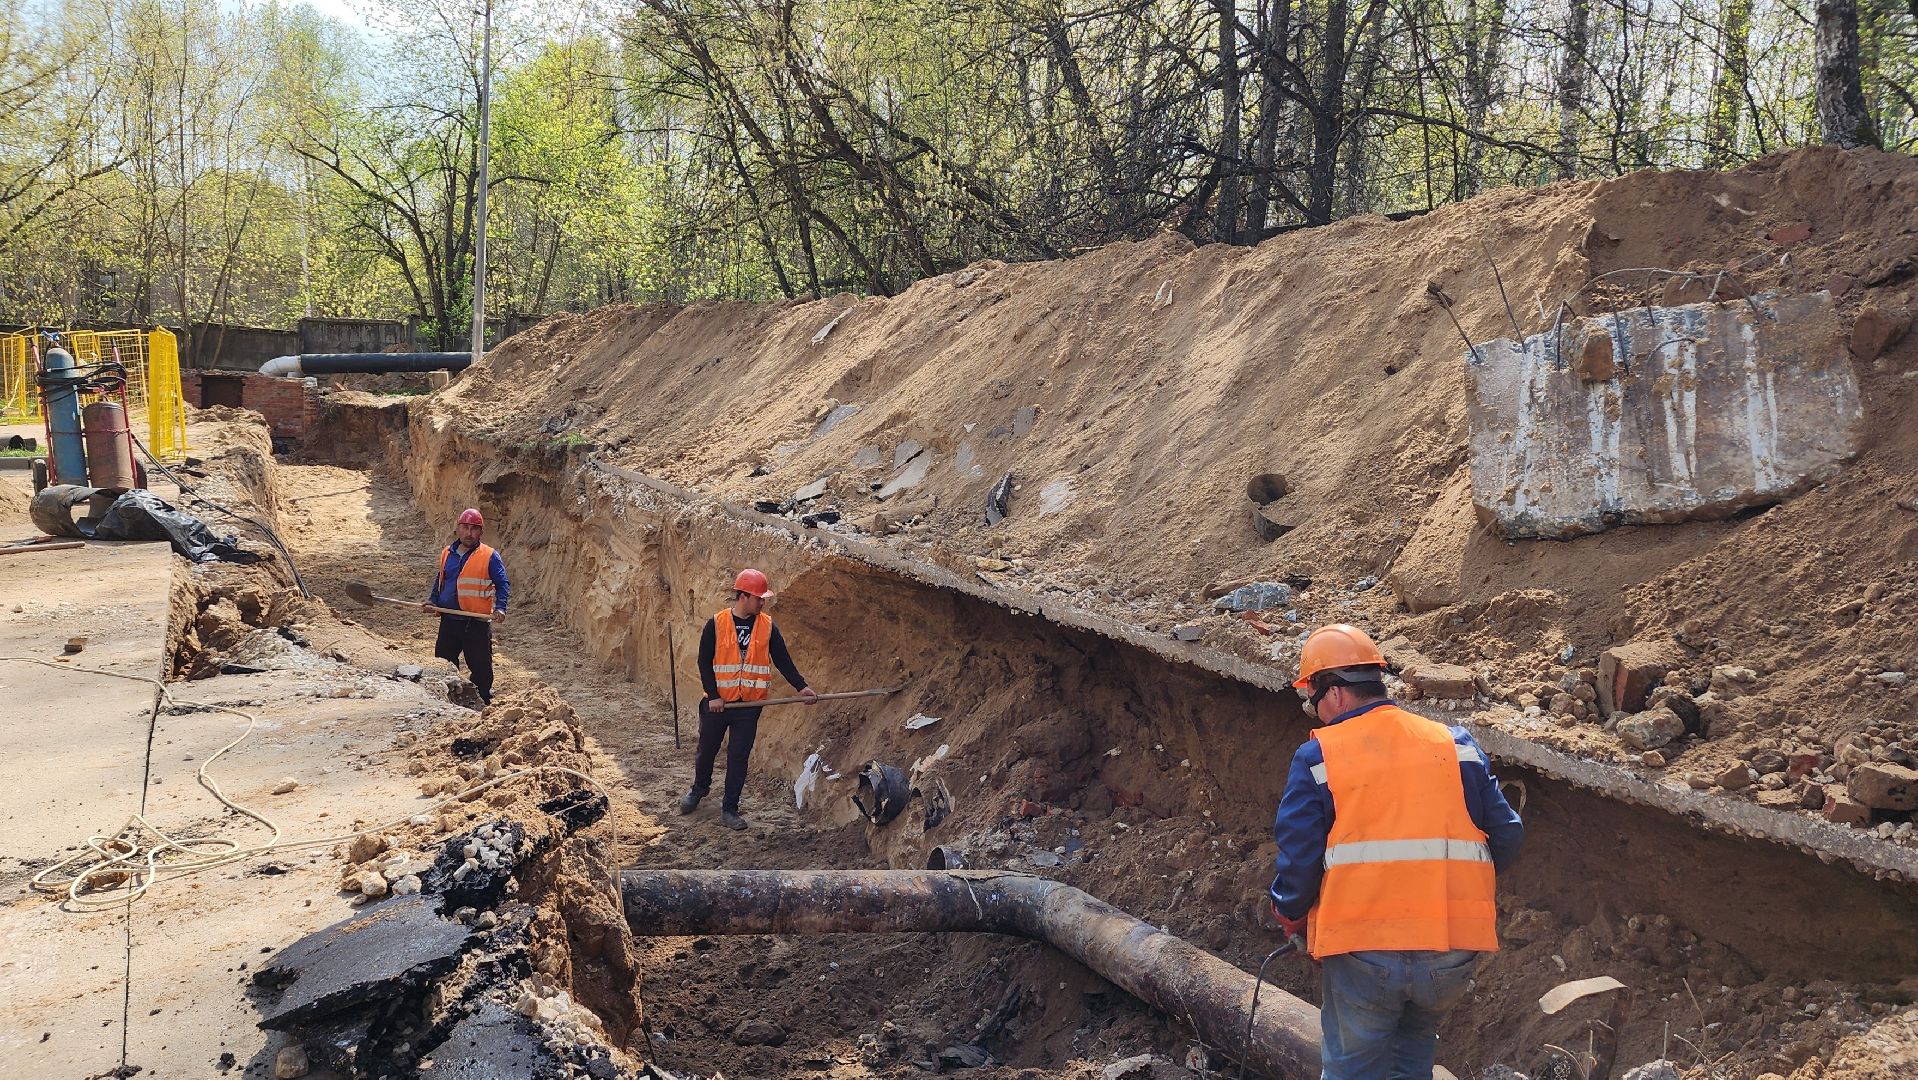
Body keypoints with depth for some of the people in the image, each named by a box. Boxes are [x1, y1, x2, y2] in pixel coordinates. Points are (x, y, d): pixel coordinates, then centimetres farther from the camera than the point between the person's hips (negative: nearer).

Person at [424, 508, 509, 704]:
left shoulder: (490, 556, -5)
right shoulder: (447, 553, 10)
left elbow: (502, 584, -5)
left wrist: (500, 607, -19)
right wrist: (432, 601, 7)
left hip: (477, 623, -5)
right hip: (449, 620, 5)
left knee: (480, 666, 0)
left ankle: (483, 702, 12)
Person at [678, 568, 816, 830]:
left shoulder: (767, 626, -1)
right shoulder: (716, 624, -8)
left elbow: (783, 661, -1)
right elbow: (704, 662, -6)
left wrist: (801, 687, -12)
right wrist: (713, 696, -13)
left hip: (749, 705, 1)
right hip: (717, 703, -1)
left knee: (739, 757, 2)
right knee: (706, 750, 15)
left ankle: (729, 809, 12)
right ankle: (699, 789, 42)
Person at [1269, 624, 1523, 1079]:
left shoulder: (1318, 757, -3)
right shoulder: (1457, 746, 7)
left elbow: (1298, 858, -6)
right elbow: (1507, 837, 6)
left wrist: (1290, 915, 13)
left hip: (1362, 951, -3)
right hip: (1454, 955, 3)